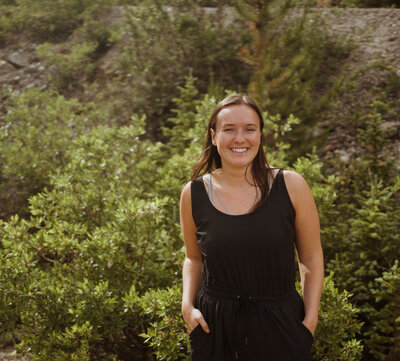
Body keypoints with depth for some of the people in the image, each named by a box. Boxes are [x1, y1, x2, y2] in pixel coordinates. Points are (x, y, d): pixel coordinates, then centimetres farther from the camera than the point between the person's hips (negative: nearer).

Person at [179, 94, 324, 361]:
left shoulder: (291, 186, -7)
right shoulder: (193, 194, -3)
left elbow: (311, 258, 2)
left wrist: (311, 319, -4)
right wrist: (188, 304, -2)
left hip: (281, 328, -1)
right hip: (215, 328, 1)